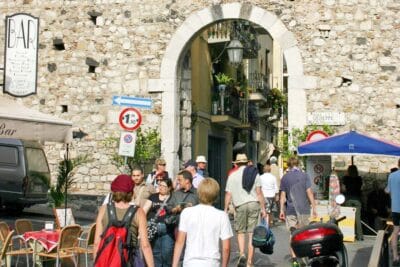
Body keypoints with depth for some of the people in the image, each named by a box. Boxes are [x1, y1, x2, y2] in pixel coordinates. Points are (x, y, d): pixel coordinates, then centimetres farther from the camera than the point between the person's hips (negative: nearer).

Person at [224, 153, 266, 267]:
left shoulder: (233, 175, 3)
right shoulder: (254, 173, 6)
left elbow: (228, 194, 1)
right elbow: (259, 192, 1)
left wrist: (225, 209, 9)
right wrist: (263, 208, 4)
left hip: (240, 205, -1)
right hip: (254, 204, 1)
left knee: (240, 231, 13)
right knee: (251, 233, 4)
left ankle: (242, 254, -8)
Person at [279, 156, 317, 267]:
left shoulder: (284, 178, 3)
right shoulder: (304, 176, -2)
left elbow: (283, 195, 3)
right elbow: (309, 193, -4)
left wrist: (281, 210, 8)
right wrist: (314, 208, 1)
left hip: (290, 210, 1)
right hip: (303, 209, -1)